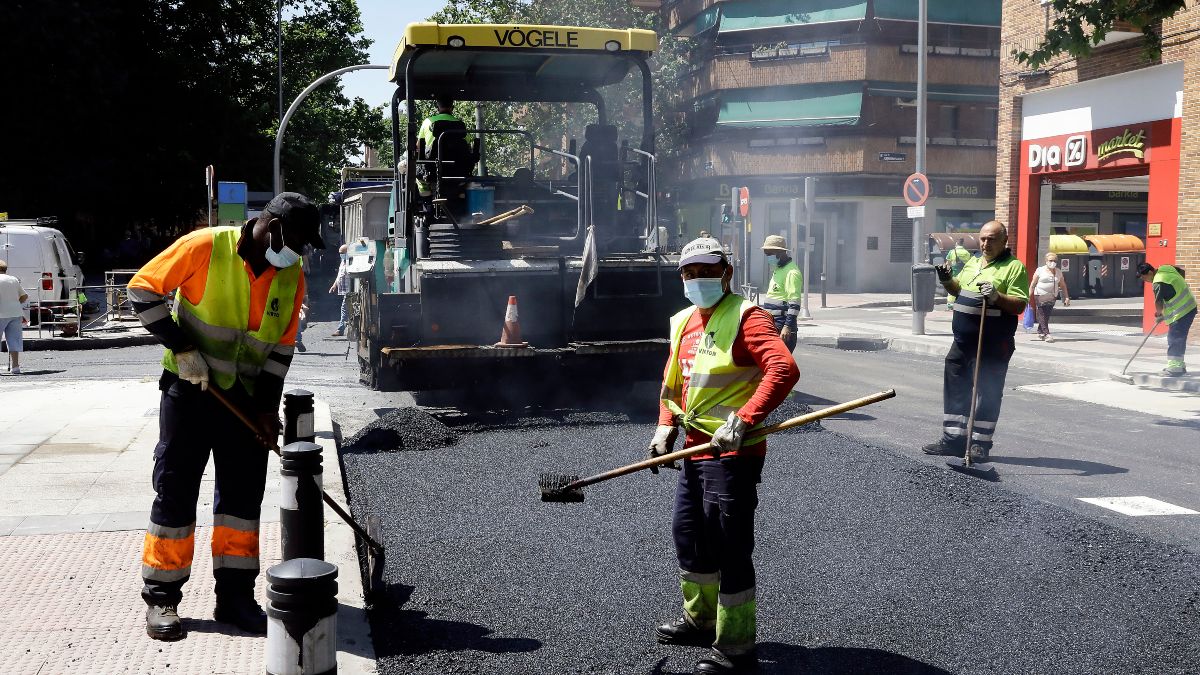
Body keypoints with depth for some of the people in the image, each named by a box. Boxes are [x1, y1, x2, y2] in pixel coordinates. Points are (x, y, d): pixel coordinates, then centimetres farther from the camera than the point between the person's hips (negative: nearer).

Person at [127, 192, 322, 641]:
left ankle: (234, 596, 15)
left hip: (244, 397, 5)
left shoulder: (292, 276, -1)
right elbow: (143, 288, -11)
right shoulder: (205, 247, -16)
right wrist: (181, 347, -17)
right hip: (189, 389, -4)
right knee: (175, 491, 1)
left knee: (243, 493, 6)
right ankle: (161, 599, 11)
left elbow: (281, 346, 6)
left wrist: (267, 406, 0)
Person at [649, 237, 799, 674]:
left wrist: (743, 420, -32)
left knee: (729, 549, -4)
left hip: (733, 453, -9)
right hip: (697, 449, 9)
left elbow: (784, 369, -27)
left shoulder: (745, 317, -14)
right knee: (687, 534, 21)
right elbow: (673, 379, 24)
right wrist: (666, 425, 9)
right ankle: (701, 618, 41)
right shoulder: (683, 322, 12)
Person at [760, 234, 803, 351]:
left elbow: (795, 303, -21)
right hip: (773, 326, 10)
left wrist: (788, 327, -27)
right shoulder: (778, 270, 18)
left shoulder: (791, 272, -14)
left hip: (782, 329, -10)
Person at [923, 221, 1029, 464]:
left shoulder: (1014, 267, -7)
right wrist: (947, 281, 7)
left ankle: (980, 443, 7)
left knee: (988, 393, 0)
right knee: (955, 388, 11)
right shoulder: (972, 263, 15)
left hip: (992, 346, -7)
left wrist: (996, 296, -29)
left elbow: (1019, 305, -14)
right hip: (962, 341, 7)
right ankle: (953, 438, 21)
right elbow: (958, 290, 27)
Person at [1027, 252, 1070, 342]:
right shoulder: (1040, 270, 1)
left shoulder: (1058, 272, 12)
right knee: (1041, 315, -10)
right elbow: (1033, 284, 1)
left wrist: (1066, 297, 7)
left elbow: (1063, 285, 16)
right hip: (1040, 296, -4)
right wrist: (1029, 296, -5)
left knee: (1046, 316, 3)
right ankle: (1047, 334, -15)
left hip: (1052, 297, 4)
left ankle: (1040, 332, 16)